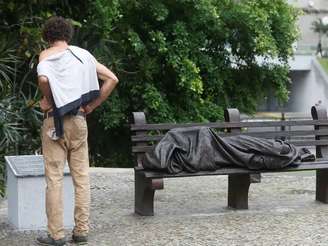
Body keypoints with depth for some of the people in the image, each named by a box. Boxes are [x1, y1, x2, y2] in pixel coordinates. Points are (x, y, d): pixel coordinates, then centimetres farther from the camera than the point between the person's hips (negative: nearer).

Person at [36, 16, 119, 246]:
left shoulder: (46, 54, -2)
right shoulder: (83, 54, 10)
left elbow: (43, 78, -25)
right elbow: (112, 79, 5)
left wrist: (48, 100, -8)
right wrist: (91, 106, 7)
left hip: (55, 121, -3)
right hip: (79, 120, 4)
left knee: (54, 178, 0)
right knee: (81, 176, 9)